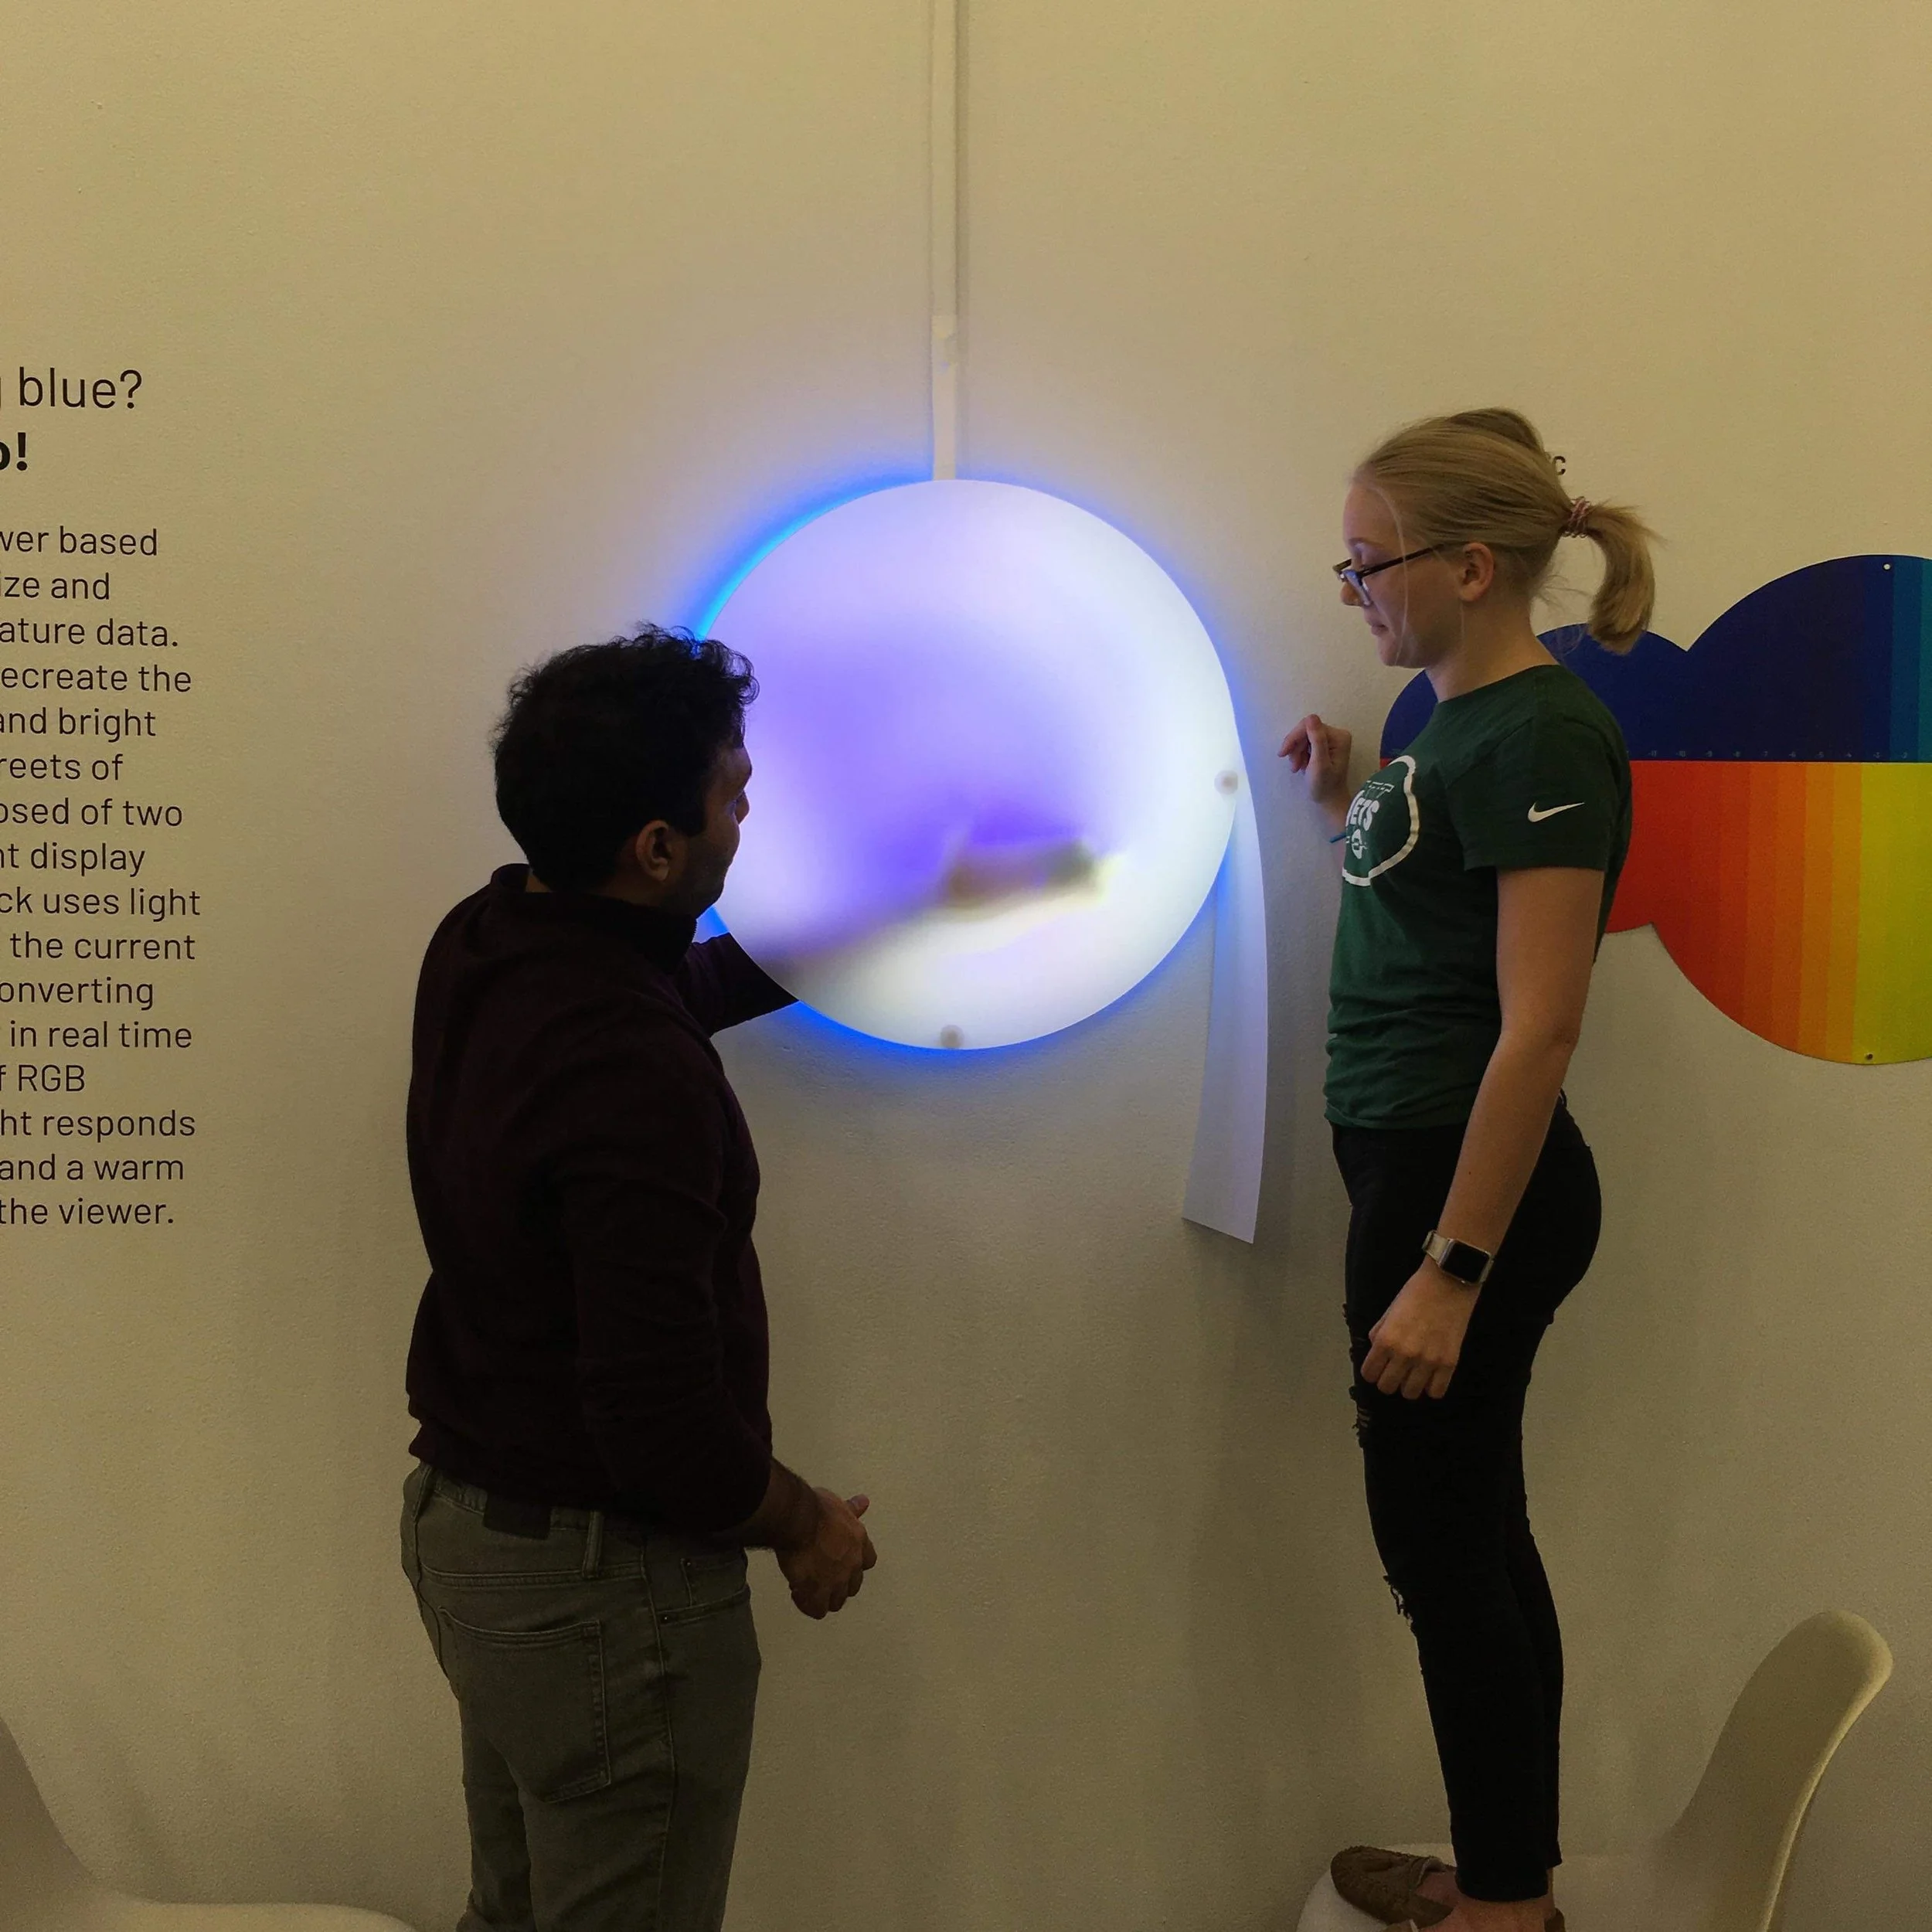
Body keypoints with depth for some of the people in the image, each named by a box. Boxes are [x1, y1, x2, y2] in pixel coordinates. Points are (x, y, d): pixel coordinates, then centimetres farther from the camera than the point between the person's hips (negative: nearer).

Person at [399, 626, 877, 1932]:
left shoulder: (485, 945, -2)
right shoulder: (631, 1072, -30)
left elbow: (684, 985, 19)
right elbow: (661, 1413, -30)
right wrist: (804, 1525, -11)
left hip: (463, 1519, 9)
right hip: (601, 1576, -8)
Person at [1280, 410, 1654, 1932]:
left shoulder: (1539, 738, -18)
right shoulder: (1461, 720, 10)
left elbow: (1538, 1026, -22)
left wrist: (1452, 1270, -24)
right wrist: (1344, 808, 9)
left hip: (1470, 1181, -10)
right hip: (1416, 1165, 10)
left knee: (1441, 1543, 3)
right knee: (1472, 1535, 17)